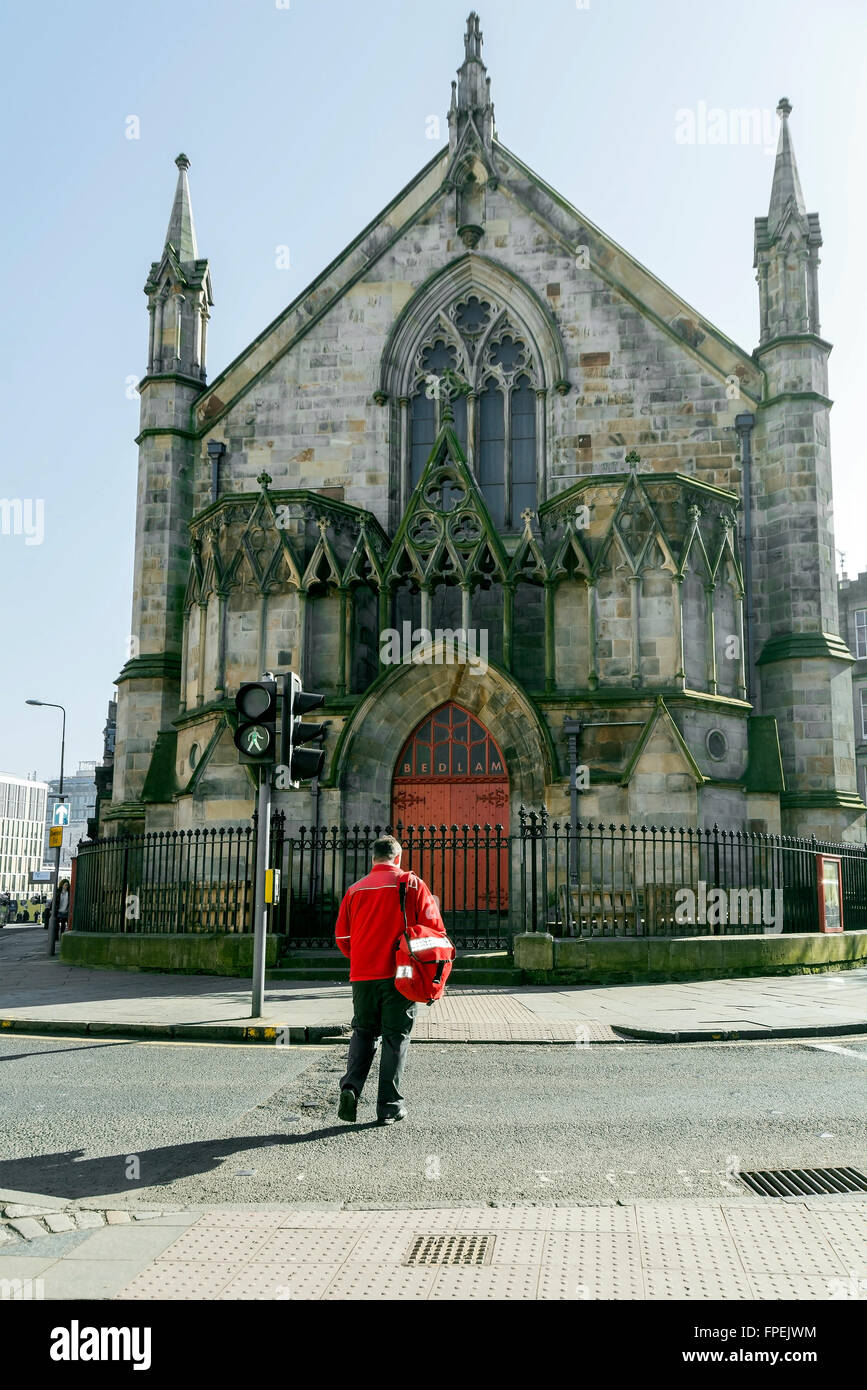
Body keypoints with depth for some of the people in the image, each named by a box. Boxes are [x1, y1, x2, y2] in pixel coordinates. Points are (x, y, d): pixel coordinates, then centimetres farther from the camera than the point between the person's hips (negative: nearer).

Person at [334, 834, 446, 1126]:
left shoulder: (356, 889, 6)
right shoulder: (411, 884, -2)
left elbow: (342, 935, 7)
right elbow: (435, 927, -4)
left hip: (362, 974, 3)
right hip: (400, 975, -3)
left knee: (363, 1032, 17)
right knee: (396, 1037, 6)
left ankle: (351, 1085, -3)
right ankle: (389, 1107, 8)